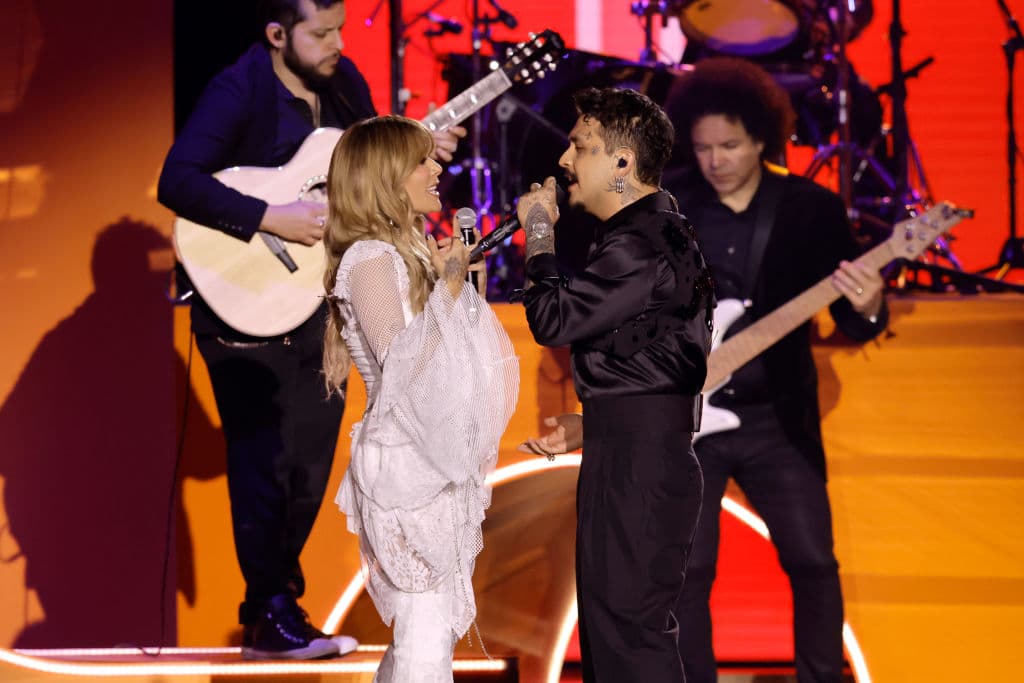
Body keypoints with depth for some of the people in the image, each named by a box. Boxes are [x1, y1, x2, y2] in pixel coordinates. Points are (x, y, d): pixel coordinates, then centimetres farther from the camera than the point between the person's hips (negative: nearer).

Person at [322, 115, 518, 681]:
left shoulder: (417, 253, 13)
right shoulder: (370, 259, -13)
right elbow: (400, 365, -20)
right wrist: (447, 288, -17)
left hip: (442, 462, 9)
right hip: (406, 466, -9)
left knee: (433, 630, 12)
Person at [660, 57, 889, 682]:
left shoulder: (812, 208, -2)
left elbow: (853, 323, -3)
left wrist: (868, 310, -25)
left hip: (777, 418, 0)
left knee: (813, 562, 1)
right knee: (686, 570, -1)